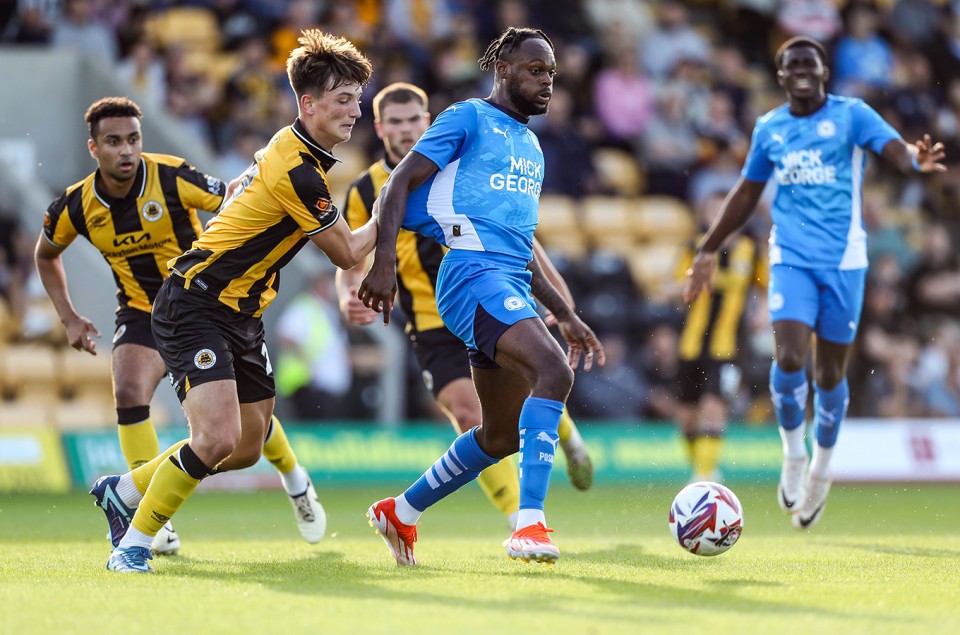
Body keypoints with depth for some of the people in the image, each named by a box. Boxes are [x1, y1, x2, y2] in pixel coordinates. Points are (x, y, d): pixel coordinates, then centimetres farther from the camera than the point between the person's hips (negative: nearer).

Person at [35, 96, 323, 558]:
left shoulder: (173, 178, -21)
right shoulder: (76, 206, -10)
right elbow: (46, 254, 11)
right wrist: (69, 319, 5)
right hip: (141, 313, 2)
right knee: (129, 393, -23)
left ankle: (295, 483, 33)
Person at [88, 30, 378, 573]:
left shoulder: (292, 151, 9)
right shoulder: (298, 171, -22)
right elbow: (347, 253, -13)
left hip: (241, 314, 10)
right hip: (195, 309, -10)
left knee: (248, 448, 12)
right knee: (218, 437, -23)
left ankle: (125, 491, 30)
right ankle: (134, 543, -9)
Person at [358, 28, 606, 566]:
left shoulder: (531, 148, 27)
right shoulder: (469, 118, 2)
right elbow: (399, 184, -4)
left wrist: (567, 316, 27)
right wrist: (384, 260, -17)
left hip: (513, 283, 9)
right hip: (473, 274, -9)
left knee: (503, 436, 13)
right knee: (554, 371, -30)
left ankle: (401, 513, 31)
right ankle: (530, 523, -38)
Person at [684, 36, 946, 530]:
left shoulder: (851, 115, -1)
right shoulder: (769, 128, 9)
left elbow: (895, 148, -18)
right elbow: (747, 193, 21)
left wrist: (917, 160, -42)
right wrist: (709, 250, 22)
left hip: (843, 260, -2)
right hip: (791, 259, 2)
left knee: (830, 371, 5)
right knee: (789, 358, -18)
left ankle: (820, 471, 25)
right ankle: (793, 456, 4)